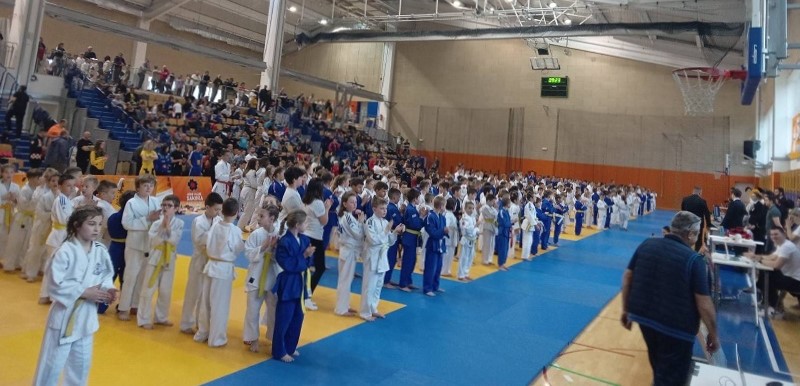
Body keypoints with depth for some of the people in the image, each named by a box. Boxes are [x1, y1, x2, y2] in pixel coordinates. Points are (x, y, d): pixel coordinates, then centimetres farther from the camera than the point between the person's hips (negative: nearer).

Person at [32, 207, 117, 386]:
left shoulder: (101, 251, -4)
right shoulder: (66, 251, -20)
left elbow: (106, 275, 6)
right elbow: (55, 285, -20)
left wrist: (108, 289, -13)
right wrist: (84, 292, -22)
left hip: (87, 316, 5)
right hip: (65, 315, -5)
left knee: (82, 362, 21)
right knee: (53, 362, 7)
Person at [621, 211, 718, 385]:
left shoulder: (647, 244, -2)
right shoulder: (694, 259, -17)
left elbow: (627, 277, 2)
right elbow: (704, 304, -16)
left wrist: (626, 309, 12)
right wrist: (713, 334, -2)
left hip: (643, 315, 6)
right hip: (676, 326, -5)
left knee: (659, 366, 30)